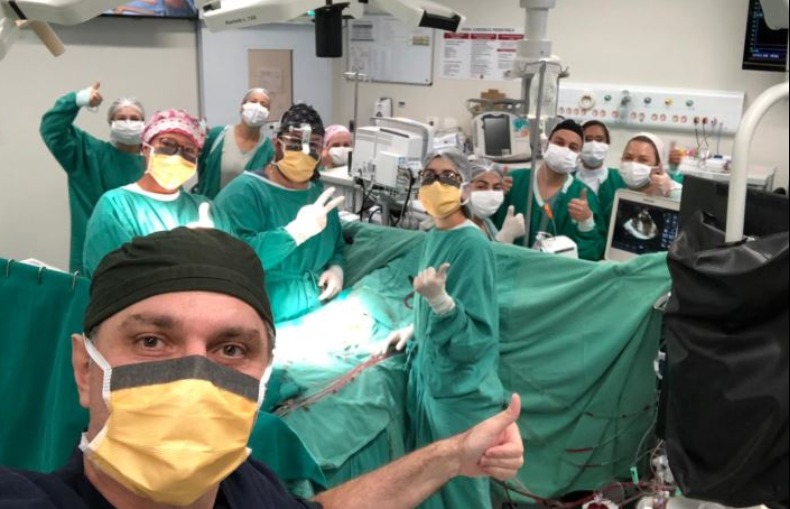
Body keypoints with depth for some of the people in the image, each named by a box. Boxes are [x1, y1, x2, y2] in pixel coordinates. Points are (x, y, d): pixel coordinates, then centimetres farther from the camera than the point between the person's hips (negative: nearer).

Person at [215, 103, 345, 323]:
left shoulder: (321, 195, 14)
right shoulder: (245, 191, -10)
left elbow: (337, 249, 26)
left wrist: (336, 269, 3)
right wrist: (296, 231, -29)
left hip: (321, 309, 8)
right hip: (266, 319, -7)